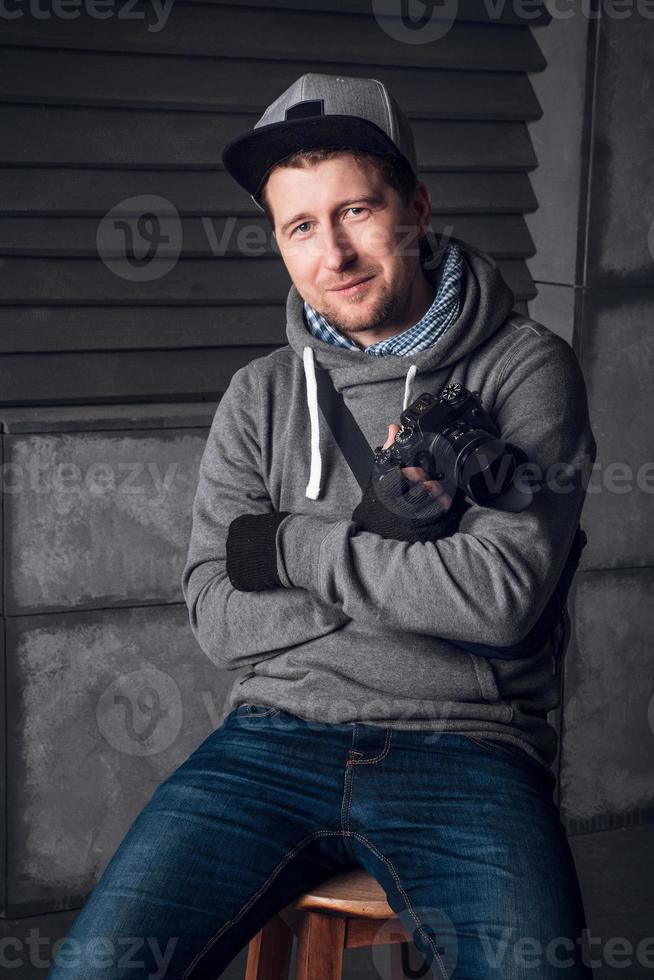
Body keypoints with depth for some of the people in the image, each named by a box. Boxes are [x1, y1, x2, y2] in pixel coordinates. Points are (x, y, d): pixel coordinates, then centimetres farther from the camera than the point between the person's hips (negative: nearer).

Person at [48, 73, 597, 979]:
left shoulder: (526, 368, 1)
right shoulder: (261, 396, 12)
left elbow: (502, 593, -12)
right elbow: (217, 619, 4)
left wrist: (285, 547, -5)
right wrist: (380, 536, -7)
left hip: (464, 748, -2)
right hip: (277, 736, 3)